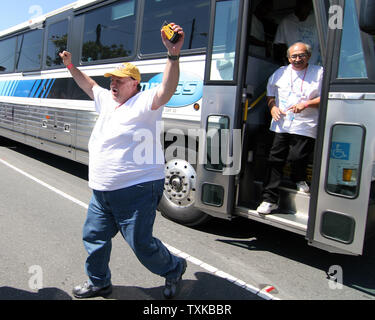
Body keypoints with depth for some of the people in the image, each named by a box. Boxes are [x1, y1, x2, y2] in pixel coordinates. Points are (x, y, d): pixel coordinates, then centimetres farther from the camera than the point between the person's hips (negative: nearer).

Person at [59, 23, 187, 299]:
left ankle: (173, 268, 30)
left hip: (137, 191, -9)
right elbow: (89, 85, 33)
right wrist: (71, 66, 34)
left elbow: (167, 90, -31)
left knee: (141, 244, 0)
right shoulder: (107, 100, 13)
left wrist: (173, 54, -44)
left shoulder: (144, 103, -13)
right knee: (94, 236, 19)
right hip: (102, 192, 9)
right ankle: (98, 282, 41)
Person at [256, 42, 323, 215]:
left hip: (305, 126, -2)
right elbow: (270, 93, 24)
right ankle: (269, 200, 2)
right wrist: (272, 107, 5)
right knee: (275, 160, -3)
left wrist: (305, 104, -15)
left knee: (297, 157, -10)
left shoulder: (319, 73, 5)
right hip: (281, 125, 3)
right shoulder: (280, 73, 15)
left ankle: (299, 179, 29)